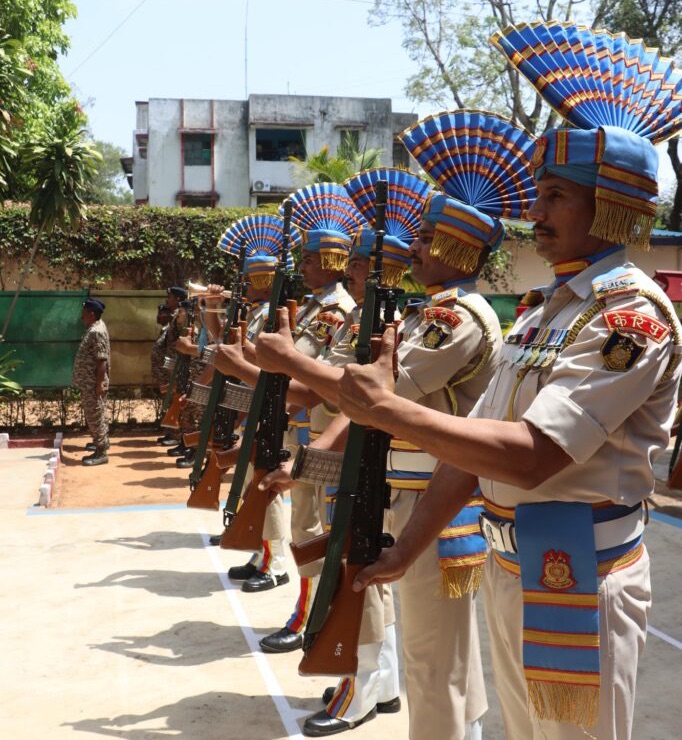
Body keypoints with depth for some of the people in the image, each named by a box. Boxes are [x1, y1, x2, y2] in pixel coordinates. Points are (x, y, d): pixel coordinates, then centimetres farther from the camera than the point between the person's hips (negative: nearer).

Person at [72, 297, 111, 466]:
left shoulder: (96, 332, -21)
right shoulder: (94, 328, 12)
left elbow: (102, 360, -25)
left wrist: (99, 383, -25)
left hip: (93, 383, -11)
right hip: (89, 382, 11)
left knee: (95, 416, -6)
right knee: (95, 415, 22)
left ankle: (101, 453, -2)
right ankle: (101, 441, 36)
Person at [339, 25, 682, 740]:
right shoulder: (542, 307, 11)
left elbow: (530, 455, -27)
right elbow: (473, 441, 9)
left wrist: (387, 408, -22)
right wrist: (405, 551, 6)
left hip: (576, 575, -8)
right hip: (508, 567, 8)